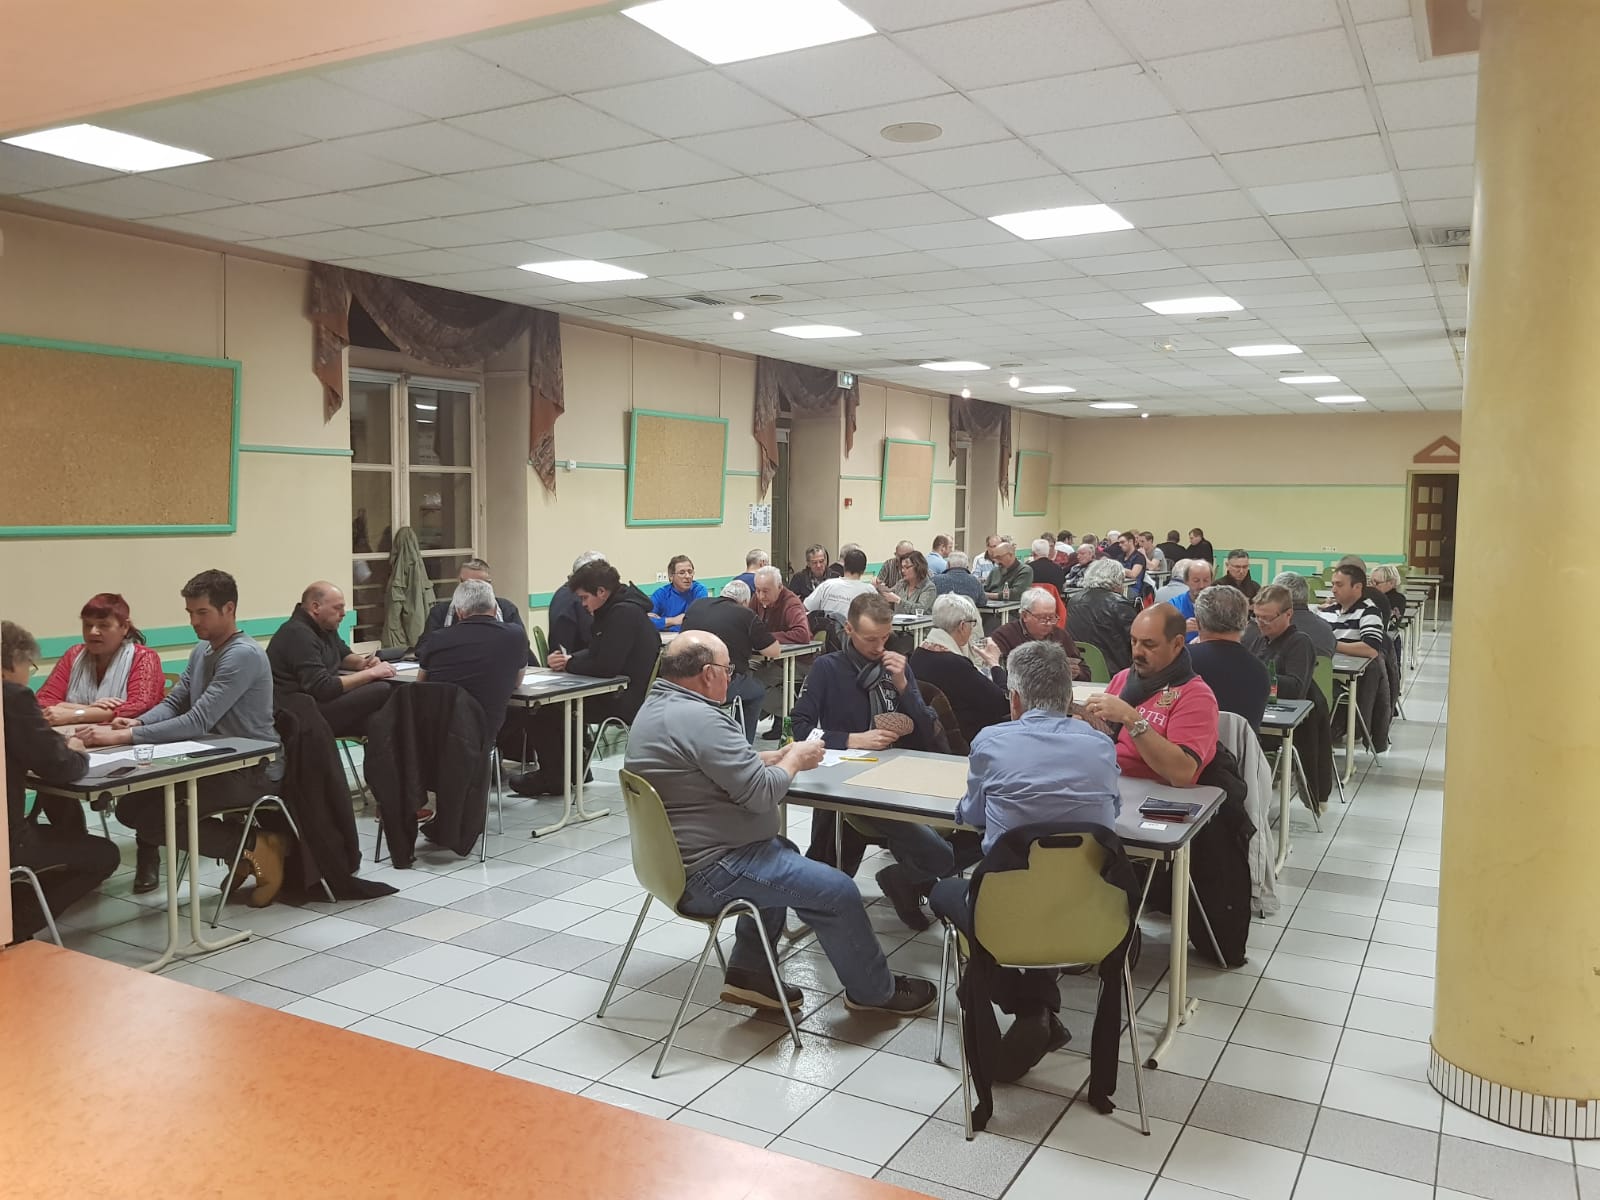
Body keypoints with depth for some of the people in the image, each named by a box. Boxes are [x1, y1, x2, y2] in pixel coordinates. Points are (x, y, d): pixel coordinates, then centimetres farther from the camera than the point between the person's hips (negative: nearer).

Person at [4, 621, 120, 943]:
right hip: (5, 838, -8)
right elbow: (60, 769, -14)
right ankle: (13, 927, 6)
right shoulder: (14, 696, -16)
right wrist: (78, 754, 7)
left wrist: (61, 746, 8)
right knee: (104, 854, 12)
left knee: (67, 838, 33)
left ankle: (11, 922, 20)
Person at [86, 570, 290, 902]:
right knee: (131, 805, 0)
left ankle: (256, 847, -6)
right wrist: (136, 723, -11)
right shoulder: (202, 650, 10)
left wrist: (122, 737, -29)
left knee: (153, 818, -16)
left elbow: (198, 723, -27)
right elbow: (174, 703, 11)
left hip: (253, 769, -9)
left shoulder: (244, 655, -20)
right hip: (213, 763, 9)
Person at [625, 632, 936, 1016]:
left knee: (784, 853, 31)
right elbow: (761, 792, -23)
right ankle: (876, 991, 17)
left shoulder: (657, 706, 7)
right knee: (837, 890, -4)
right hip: (707, 873, -11)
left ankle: (748, 972, 27)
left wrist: (774, 757, 8)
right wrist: (795, 760, -5)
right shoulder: (698, 719, -26)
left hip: (675, 858, 11)